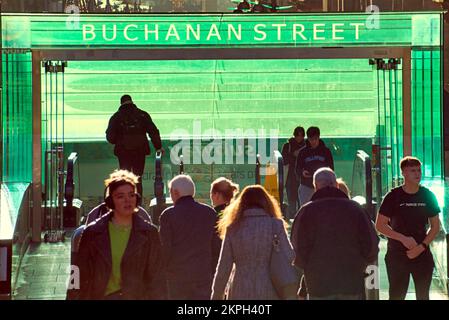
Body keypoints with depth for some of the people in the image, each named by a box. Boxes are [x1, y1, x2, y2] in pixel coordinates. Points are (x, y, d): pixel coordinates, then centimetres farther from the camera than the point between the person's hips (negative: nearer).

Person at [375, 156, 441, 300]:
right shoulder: (393, 196, -4)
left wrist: (421, 247, -8)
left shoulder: (428, 196, 3)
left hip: (422, 254, 2)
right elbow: (380, 225, -4)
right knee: (397, 295, -2)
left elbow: (435, 226, 6)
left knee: (423, 295, 6)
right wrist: (403, 239, -14)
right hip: (397, 255, -2)